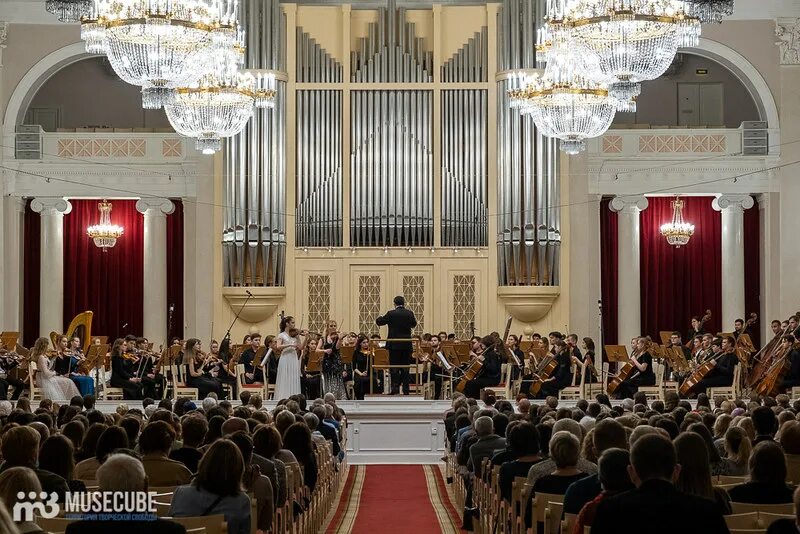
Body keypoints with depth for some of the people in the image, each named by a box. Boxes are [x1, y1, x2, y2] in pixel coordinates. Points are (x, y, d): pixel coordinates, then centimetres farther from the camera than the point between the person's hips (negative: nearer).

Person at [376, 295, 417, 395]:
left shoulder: (391, 314, -10)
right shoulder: (409, 313, -1)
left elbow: (379, 322, 0)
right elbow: (414, 324, 16)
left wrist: (381, 317, 22)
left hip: (394, 345, -3)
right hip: (407, 345, 3)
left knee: (394, 368, 2)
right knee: (405, 368, 8)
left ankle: (395, 388, -5)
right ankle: (406, 389, 7)